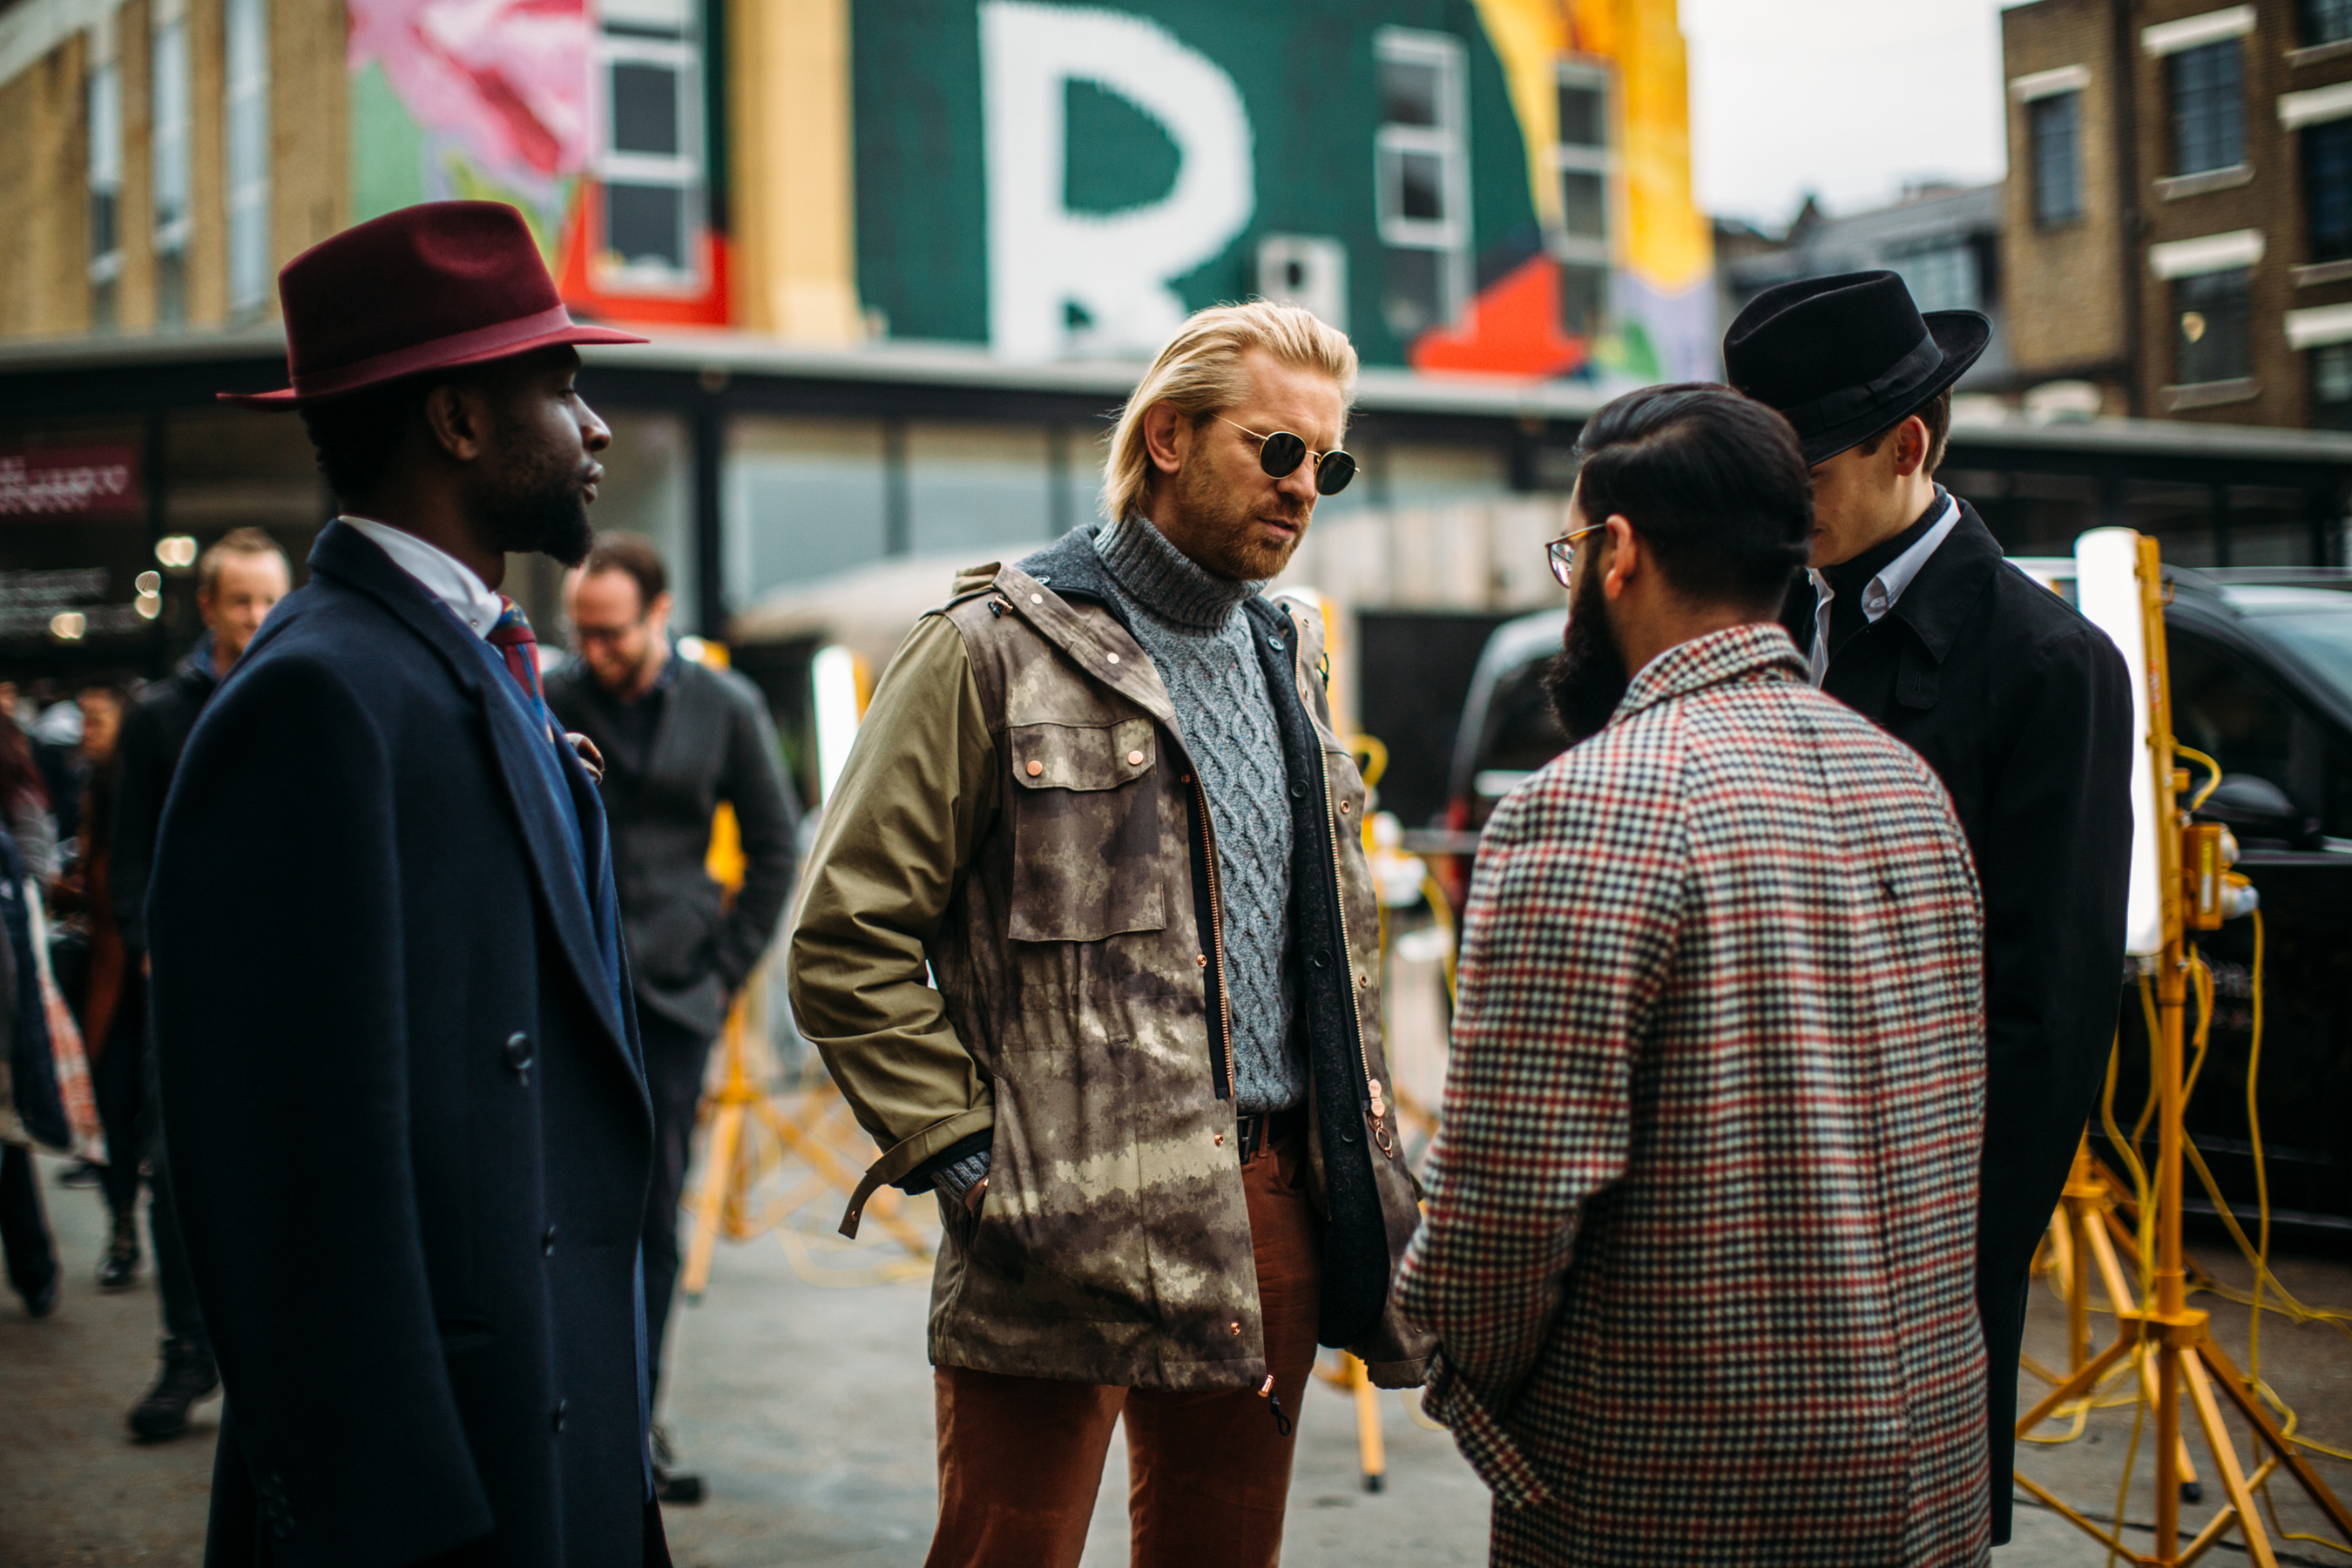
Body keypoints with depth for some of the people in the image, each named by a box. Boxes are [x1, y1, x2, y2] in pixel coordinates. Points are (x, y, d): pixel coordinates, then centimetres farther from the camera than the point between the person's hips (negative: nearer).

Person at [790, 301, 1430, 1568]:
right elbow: (847, 939, -9)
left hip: (1276, 1212, 7)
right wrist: (963, 1154, -12)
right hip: (1068, 1225, -6)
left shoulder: (1289, 658, 15)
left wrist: (1358, 1145, 16)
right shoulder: (996, 650, -7)